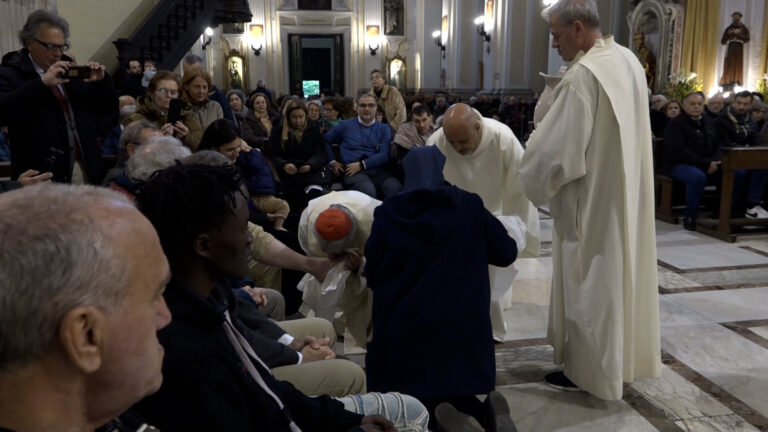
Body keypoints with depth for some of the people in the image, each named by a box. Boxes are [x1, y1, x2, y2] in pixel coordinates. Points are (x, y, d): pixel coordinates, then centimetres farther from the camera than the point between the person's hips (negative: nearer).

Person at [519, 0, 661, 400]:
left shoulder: (583, 74, -23)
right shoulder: (629, 60, 6)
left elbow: (559, 149, -24)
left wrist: (535, 182, -6)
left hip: (592, 199, -9)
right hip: (626, 194, 9)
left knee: (589, 285, 4)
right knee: (620, 274, 19)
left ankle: (588, 369, 18)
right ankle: (624, 356, 34)